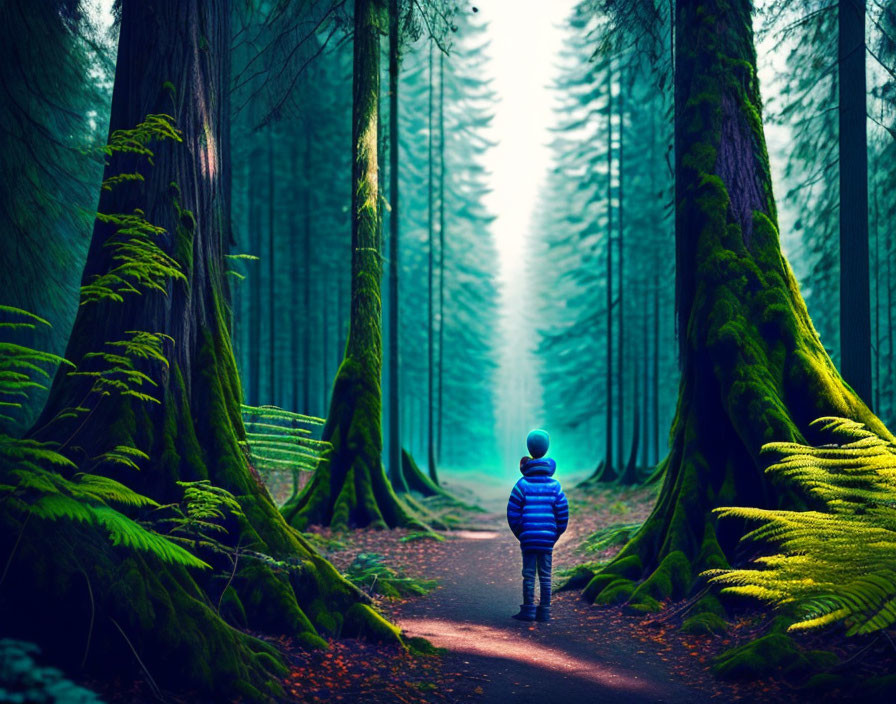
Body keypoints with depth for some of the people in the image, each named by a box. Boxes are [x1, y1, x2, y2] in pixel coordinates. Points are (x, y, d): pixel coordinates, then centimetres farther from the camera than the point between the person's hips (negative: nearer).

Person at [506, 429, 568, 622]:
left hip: (528, 537, -2)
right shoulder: (554, 486, 4)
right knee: (545, 575, 5)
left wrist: (519, 533, 9)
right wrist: (556, 534, 14)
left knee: (529, 574, 2)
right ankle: (544, 611, 4)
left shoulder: (522, 485, -2)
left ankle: (528, 610, 2)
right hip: (547, 539, 2)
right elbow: (563, 513, 4)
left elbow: (513, 513, -2)